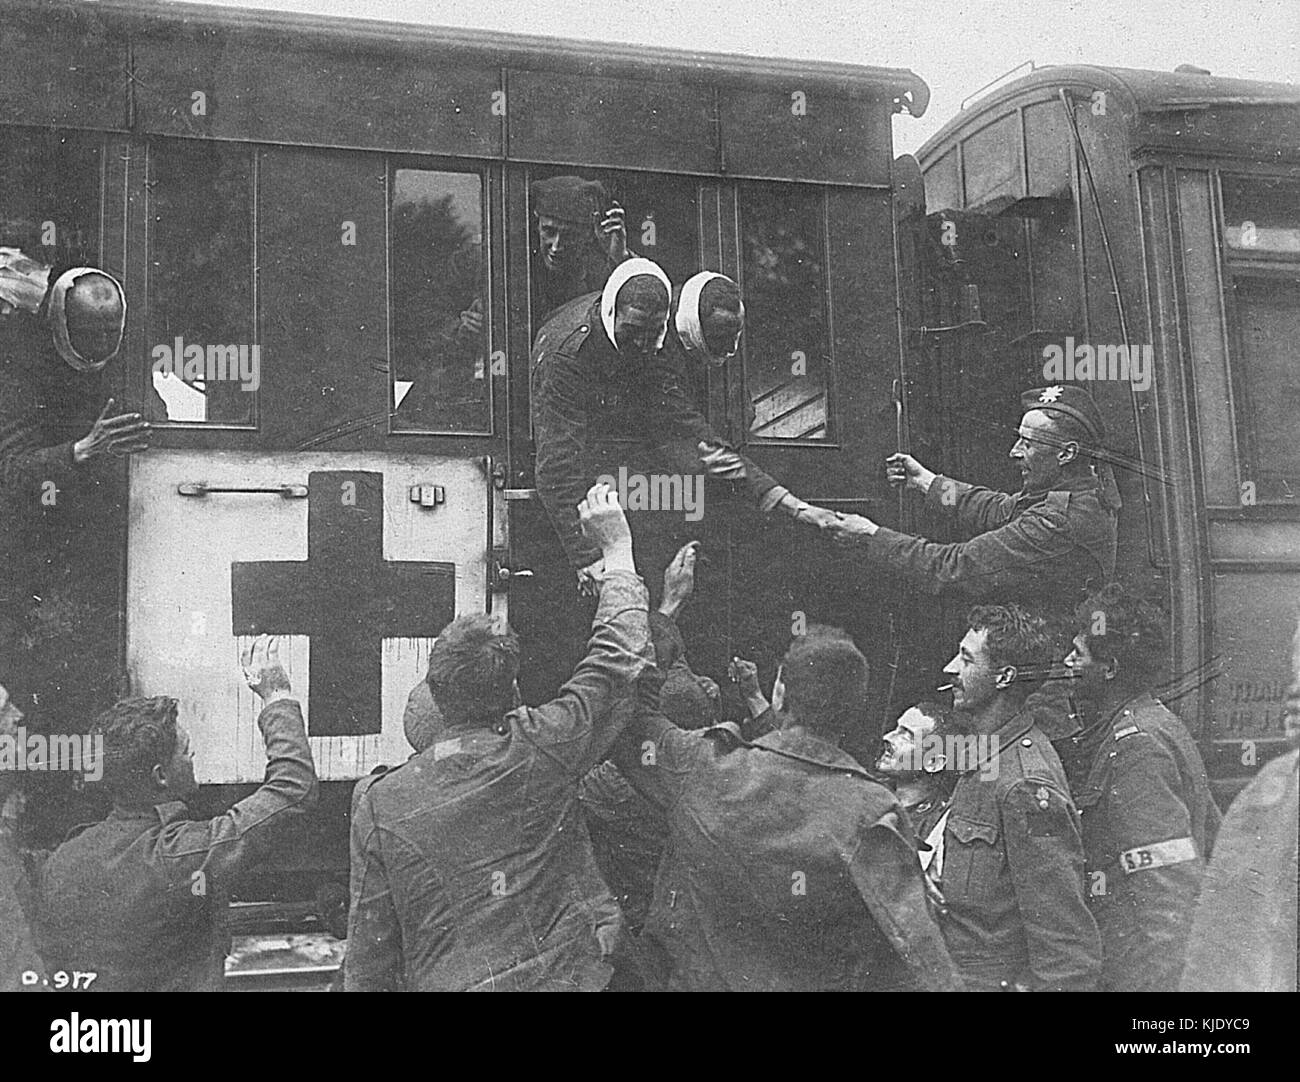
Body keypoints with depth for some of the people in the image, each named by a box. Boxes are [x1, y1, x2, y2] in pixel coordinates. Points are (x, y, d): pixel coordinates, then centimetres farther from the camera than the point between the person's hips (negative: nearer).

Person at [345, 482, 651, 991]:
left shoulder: (380, 802, -8)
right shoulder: (544, 751, -11)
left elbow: (368, 955, -2)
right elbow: (621, 658, 1)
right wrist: (616, 547, 12)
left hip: (443, 982, 2)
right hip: (565, 976, -1)